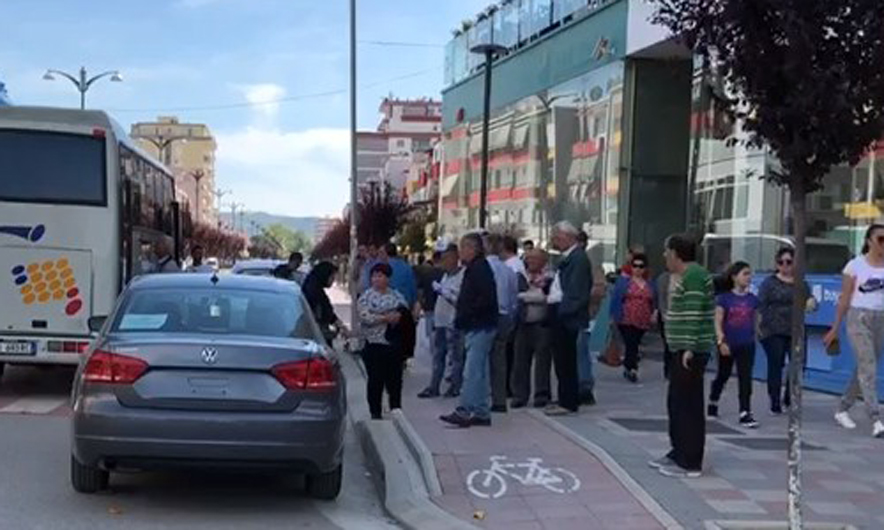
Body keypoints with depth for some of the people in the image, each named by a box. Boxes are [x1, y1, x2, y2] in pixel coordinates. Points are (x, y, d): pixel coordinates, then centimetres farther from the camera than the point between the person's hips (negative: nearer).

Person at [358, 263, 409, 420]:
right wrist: (385, 318, -16)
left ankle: (396, 410, 17)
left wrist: (399, 316, -10)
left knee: (395, 378, 6)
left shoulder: (396, 295, 13)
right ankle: (375, 412, 8)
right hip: (375, 343, -3)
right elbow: (364, 317, -11)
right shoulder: (367, 296, 1)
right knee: (376, 380, 0)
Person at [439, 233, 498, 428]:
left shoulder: (480, 268, -14)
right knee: (479, 371, 12)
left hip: (480, 327, -11)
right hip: (476, 327, 11)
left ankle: (464, 412, -12)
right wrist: (461, 314, 9)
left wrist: (464, 315, -18)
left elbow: (486, 299, -23)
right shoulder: (474, 268, 18)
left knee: (472, 372, -11)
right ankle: (481, 413, 17)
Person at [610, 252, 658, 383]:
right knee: (632, 345, -14)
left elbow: (655, 302, 18)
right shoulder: (623, 281, 2)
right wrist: (613, 316, -2)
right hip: (626, 321, -4)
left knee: (634, 345, 9)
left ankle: (627, 367, 24)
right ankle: (632, 370, -13)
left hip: (643, 322, 4)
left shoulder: (650, 285, 13)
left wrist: (655, 313, 0)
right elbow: (615, 299, 2)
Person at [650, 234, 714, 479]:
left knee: (688, 406, -7)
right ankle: (678, 454, 26)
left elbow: (693, 314, -21)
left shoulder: (694, 275, -14)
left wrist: (689, 348, -25)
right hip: (684, 350, 11)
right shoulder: (689, 275, 17)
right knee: (676, 403, 16)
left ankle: (690, 463, -2)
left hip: (691, 351, -11)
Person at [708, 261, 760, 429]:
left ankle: (745, 413, -1)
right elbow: (718, 322, -9)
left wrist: (753, 337, 11)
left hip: (746, 345, 2)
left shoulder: (752, 299, 3)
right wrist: (721, 341, -17)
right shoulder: (725, 298, -8)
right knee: (723, 376, 15)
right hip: (728, 344, -2)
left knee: (745, 378, -3)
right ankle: (712, 403, 37)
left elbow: (754, 321, 12)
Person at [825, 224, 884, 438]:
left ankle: (843, 410, 26)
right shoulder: (856, 265, -2)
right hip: (859, 318, -5)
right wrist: (835, 328, 2)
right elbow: (844, 299, 1)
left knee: (864, 368, 11)